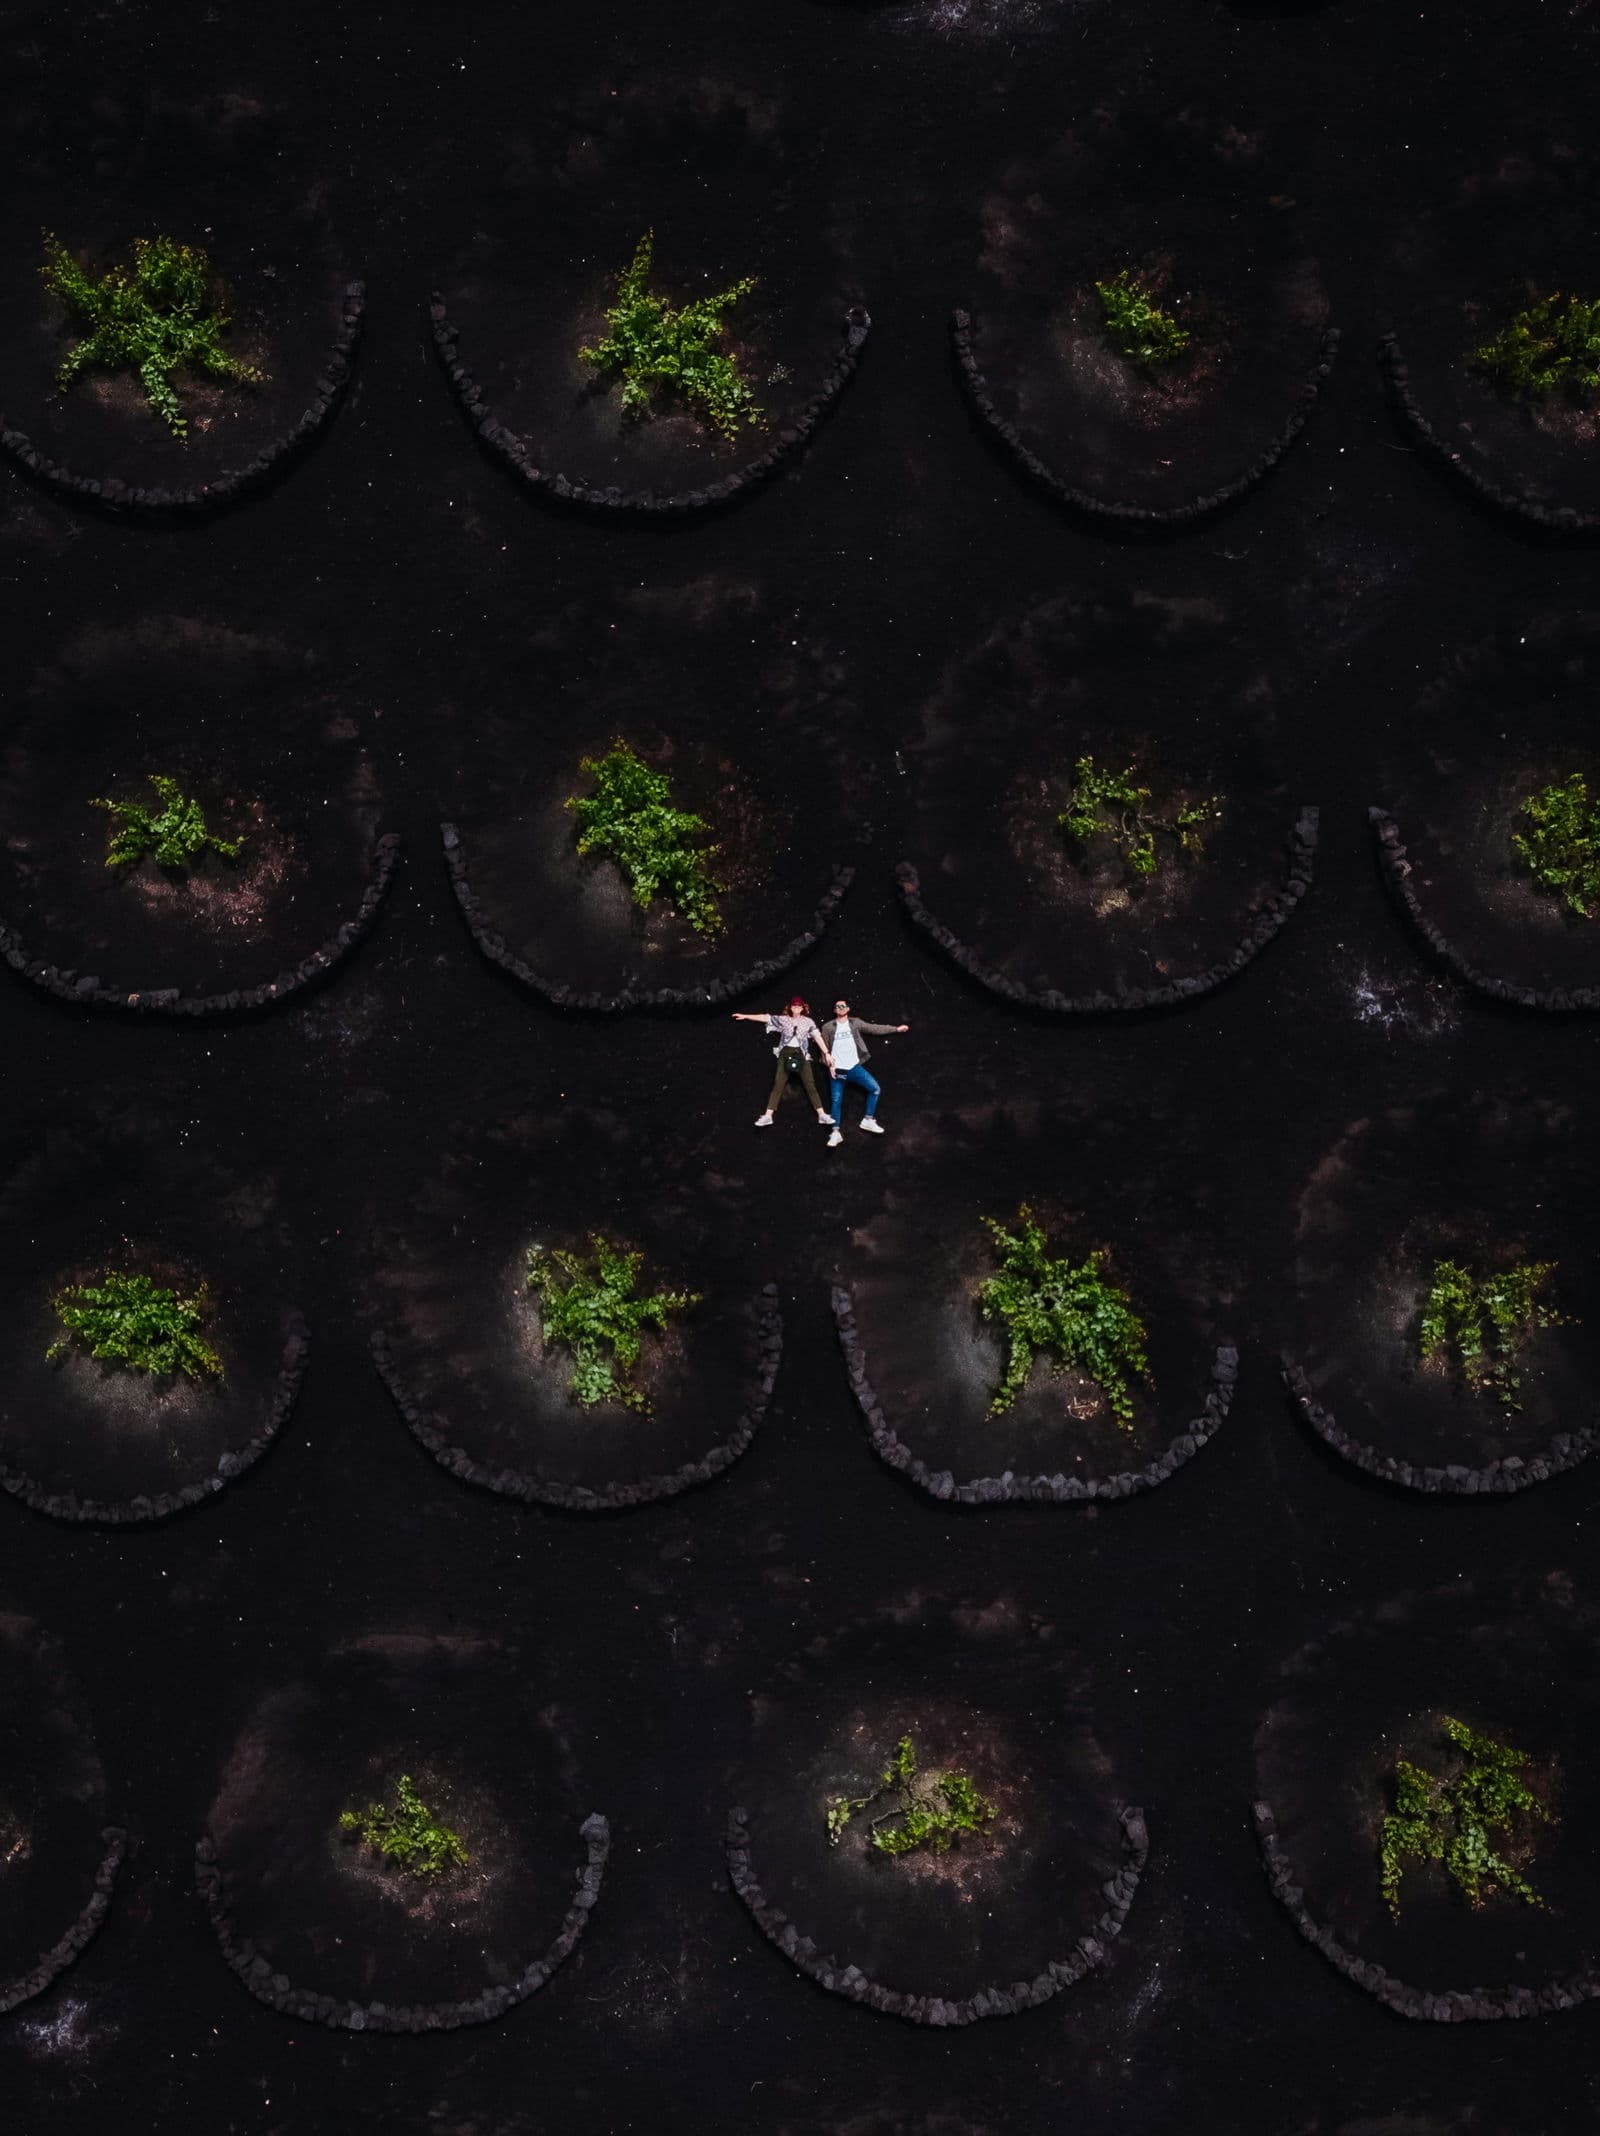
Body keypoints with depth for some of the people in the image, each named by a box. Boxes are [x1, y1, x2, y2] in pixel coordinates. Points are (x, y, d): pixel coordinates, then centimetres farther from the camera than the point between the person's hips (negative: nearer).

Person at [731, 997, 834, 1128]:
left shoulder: (808, 1021, 6)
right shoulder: (783, 1019, 8)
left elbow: (818, 1037, -1)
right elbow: (764, 1018, 10)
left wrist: (826, 1053, -10)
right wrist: (745, 1016, 10)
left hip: (801, 1054, -1)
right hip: (786, 1054, 1)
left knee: (810, 1085, -3)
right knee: (778, 1085, -3)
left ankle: (822, 1115, -3)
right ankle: (767, 1116, -6)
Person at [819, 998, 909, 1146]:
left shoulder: (855, 1023, 8)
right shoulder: (828, 1027, 4)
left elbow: (874, 1029, 8)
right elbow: (824, 1048, 4)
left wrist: (896, 1028, 5)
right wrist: (829, 1065, -7)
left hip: (854, 1067, 2)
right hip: (837, 1069, -2)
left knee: (875, 1088, -9)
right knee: (837, 1101, -4)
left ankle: (868, 1120, 4)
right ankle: (836, 1133, 1)